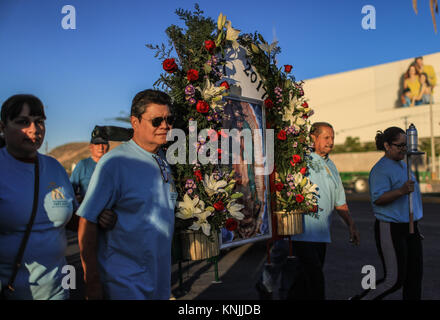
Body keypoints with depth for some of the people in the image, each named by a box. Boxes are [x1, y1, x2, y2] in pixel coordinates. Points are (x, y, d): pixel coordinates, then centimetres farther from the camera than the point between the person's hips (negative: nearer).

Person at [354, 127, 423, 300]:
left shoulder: (403, 165, 16)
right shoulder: (381, 169, -15)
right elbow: (378, 198, -24)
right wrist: (401, 191, -37)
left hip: (409, 228, 9)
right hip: (390, 229, -9)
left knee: (415, 274, 9)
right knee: (394, 279, -5)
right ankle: (361, 299, 11)